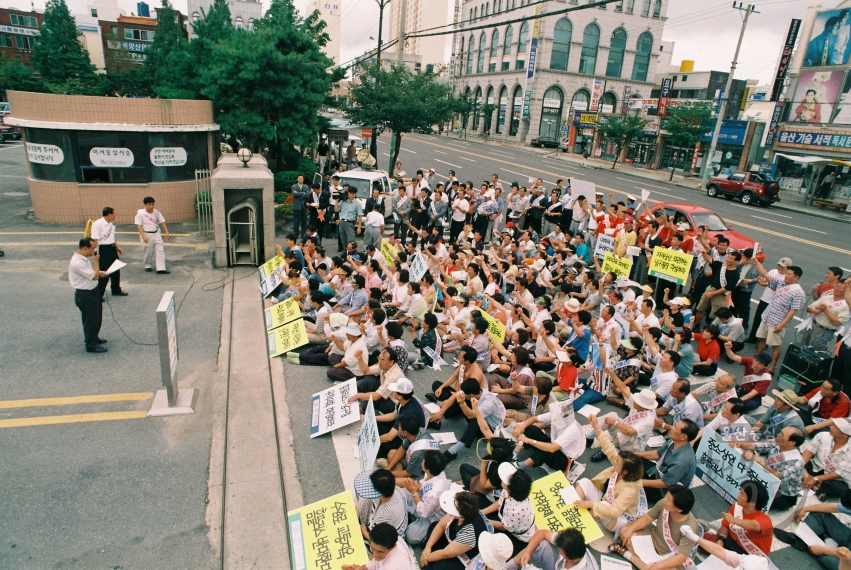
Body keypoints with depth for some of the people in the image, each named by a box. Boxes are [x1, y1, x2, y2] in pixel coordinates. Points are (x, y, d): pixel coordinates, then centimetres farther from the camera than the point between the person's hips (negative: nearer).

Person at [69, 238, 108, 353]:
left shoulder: (83, 258, 3)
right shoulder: (77, 263, -28)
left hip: (92, 291, 10)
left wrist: (99, 273, 4)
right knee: (90, 319, 4)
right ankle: (91, 345, 17)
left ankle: (94, 337, 42)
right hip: (85, 295, -10)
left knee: (96, 317, 23)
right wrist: (96, 261, -18)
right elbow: (94, 277, -26)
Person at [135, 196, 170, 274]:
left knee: (160, 251, -2)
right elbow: (139, 225, -12)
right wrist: (143, 236, -20)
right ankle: (147, 266, 31)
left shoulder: (156, 212, 3)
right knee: (147, 252, 8)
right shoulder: (140, 213, -9)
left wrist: (166, 232, 1)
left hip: (156, 234, 4)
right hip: (146, 235, -4)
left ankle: (161, 268, -2)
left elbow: (162, 222, 8)